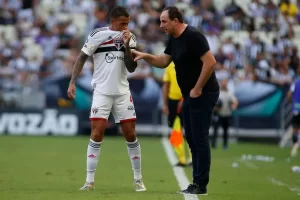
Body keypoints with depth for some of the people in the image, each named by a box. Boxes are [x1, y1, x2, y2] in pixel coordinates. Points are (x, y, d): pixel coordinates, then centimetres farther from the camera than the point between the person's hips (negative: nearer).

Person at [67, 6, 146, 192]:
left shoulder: (130, 38, 2)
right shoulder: (97, 35, -8)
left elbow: (132, 68, -1)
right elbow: (81, 58, -1)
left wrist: (127, 46, -13)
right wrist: (72, 82, -7)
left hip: (123, 92, 3)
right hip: (101, 92, -3)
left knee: (131, 135, 2)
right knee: (97, 133, -9)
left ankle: (138, 179, 12)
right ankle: (90, 181, -3)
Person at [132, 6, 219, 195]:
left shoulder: (193, 36, -19)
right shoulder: (174, 39, 10)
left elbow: (210, 62, -24)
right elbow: (163, 61, 19)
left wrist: (198, 89, -20)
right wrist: (145, 56, 2)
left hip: (203, 94, -10)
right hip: (190, 95, 10)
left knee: (200, 138, -7)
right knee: (192, 139, 11)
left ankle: (201, 185, -3)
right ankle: (197, 183, 16)